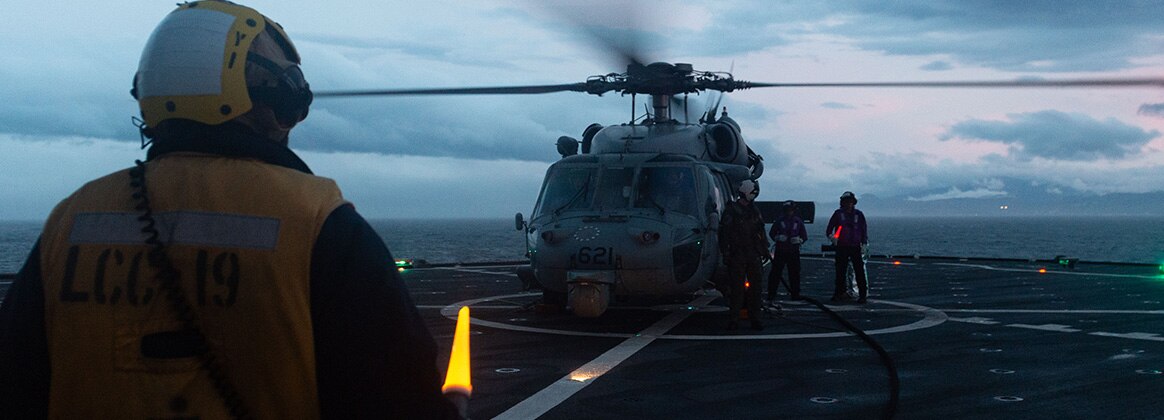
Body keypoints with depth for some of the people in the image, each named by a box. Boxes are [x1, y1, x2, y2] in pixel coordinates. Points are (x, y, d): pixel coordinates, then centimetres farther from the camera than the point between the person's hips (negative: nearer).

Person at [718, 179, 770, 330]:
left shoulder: (754, 210, 13)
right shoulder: (731, 210, -4)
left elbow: (761, 232, 20)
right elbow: (724, 233, -7)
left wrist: (765, 249, 15)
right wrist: (725, 253, -11)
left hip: (754, 255, 5)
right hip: (737, 255, -5)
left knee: (755, 286, 4)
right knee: (737, 287, -3)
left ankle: (755, 318, 10)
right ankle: (734, 319, 3)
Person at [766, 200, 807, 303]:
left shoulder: (798, 221, 8)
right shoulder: (779, 221, 4)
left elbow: (804, 236, 12)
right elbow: (771, 233, 11)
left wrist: (799, 240, -2)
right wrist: (777, 237, -3)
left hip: (794, 251, 2)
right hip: (780, 251, -2)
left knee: (795, 273, 6)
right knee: (775, 273, -6)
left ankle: (795, 294, 20)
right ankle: (771, 296, -5)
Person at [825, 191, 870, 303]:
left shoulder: (858, 214, 9)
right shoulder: (838, 214, 7)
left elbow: (864, 229, 12)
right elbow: (829, 228, 10)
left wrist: (864, 244, 3)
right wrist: (831, 236, -9)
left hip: (856, 247, 0)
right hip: (841, 247, 0)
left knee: (859, 271, -5)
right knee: (840, 271, 2)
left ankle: (863, 294, -3)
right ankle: (839, 293, 9)